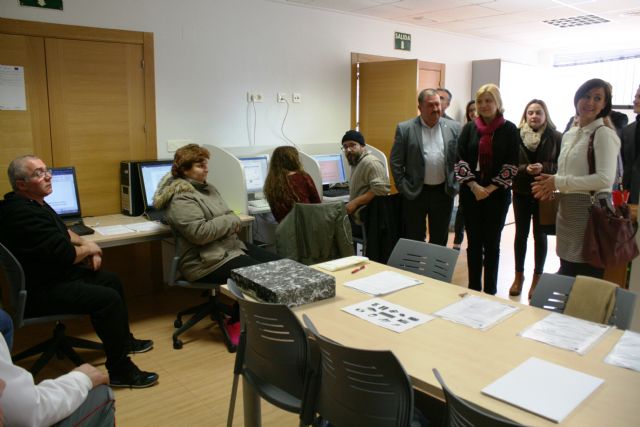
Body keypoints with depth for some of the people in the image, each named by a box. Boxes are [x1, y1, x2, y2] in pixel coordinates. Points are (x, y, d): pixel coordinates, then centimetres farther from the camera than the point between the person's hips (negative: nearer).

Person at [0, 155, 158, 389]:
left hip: (54, 274, 11)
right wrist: (88, 249, -7)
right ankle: (119, 371, -11)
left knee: (111, 280, 17)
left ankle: (124, 340, 32)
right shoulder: (23, 214, -26)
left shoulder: (34, 203, 9)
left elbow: (62, 231, 24)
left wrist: (85, 243, 4)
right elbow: (65, 255, -28)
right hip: (40, 291, -11)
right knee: (108, 299, -22)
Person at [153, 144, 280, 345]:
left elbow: (227, 216, 18)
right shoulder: (181, 198, -14)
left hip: (232, 245, 10)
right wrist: (232, 220, -14)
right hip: (207, 262, -10)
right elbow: (200, 232, -26)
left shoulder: (207, 187, 15)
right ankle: (235, 324, 1)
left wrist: (233, 223, -7)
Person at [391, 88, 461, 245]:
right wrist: (404, 189, -5)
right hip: (415, 193, -2)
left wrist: (455, 185, 2)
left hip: (444, 192, 2)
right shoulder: (405, 128, -3)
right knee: (414, 240, 7)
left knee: (440, 240, 12)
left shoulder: (454, 128, 3)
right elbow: (396, 162, -2)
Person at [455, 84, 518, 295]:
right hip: (471, 192, 2)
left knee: (492, 243, 5)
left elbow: (511, 164, -5)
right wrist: (474, 186, -11)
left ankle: (490, 291, 16)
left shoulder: (509, 129, 0)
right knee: (474, 243, 7)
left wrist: (491, 188, -12)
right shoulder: (469, 128, 5)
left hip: (497, 194, -1)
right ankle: (473, 289, 19)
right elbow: (460, 159, -1)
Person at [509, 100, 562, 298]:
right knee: (521, 234, 9)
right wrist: (525, 169, -20)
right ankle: (519, 276, 23)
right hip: (521, 192, 1)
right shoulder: (517, 135, -4)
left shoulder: (556, 137, -6)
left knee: (540, 235, 9)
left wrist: (543, 167, -22)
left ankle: (537, 278, 21)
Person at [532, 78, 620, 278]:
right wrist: (552, 184, 1)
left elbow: (605, 179, -19)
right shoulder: (569, 135, 15)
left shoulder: (604, 134, -9)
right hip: (566, 210, 8)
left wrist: (558, 182, -15)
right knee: (566, 272, 15)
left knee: (588, 275, -3)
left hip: (590, 210, -8)